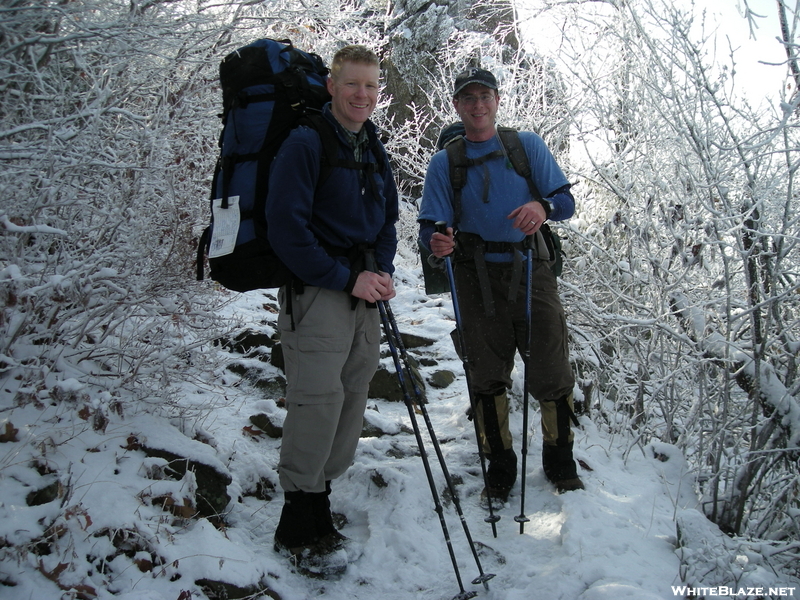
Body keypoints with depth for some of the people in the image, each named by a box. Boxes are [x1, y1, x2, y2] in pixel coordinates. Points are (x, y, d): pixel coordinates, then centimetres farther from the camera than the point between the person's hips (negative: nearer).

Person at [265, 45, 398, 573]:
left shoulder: (374, 148, 14)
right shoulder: (305, 143, -10)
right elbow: (287, 226, -16)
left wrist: (383, 272, 3)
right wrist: (348, 278, -16)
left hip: (364, 292, 8)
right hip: (316, 291, -8)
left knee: (353, 397, 9)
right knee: (318, 400, -11)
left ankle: (316, 497, 23)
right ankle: (301, 527, 4)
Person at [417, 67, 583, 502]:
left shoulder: (528, 145, 10)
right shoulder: (444, 163, 10)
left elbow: (565, 200, 2)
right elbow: (431, 224, 1)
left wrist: (543, 207, -23)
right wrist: (436, 240, -24)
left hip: (531, 272, 0)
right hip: (477, 278, 1)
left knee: (551, 375, 1)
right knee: (487, 376, 6)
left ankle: (560, 459, 24)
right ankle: (500, 465, 24)